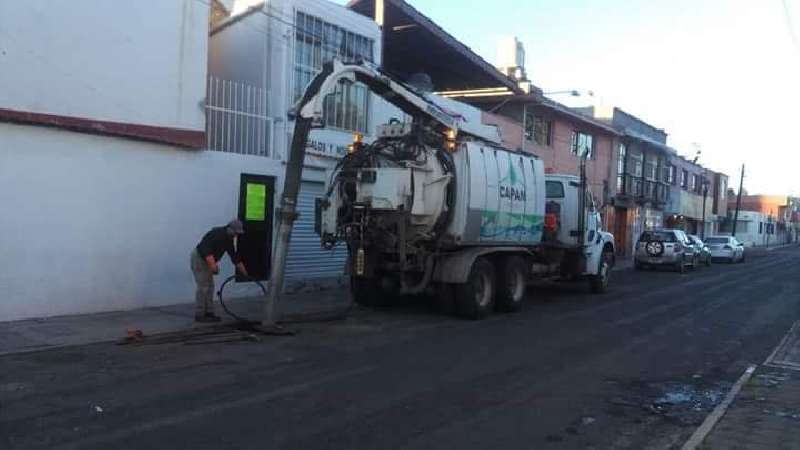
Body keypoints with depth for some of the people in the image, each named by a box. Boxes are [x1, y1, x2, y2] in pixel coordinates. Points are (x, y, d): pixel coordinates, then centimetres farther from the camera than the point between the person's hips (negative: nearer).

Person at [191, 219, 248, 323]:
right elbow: (206, 248, -31)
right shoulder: (217, 233, -21)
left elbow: (235, 257, 11)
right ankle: (199, 315, -5)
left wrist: (244, 273, 12)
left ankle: (209, 313, 14)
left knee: (210, 286, 8)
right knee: (203, 286, -10)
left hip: (207, 260, 9)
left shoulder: (229, 240, 6)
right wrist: (213, 265, -36)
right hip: (199, 257, -9)